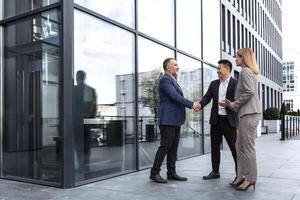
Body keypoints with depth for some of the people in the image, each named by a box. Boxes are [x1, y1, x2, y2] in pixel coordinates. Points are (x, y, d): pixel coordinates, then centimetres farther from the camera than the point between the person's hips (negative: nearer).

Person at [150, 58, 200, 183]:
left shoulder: (173, 81, 20)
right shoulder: (165, 80, -11)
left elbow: (178, 97, 17)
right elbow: (175, 96, -20)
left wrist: (192, 105, 5)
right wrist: (191, 104, -15)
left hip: (175, 120, 10)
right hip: (168, 120, -10)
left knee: (173, 147, 10)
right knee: (165, 146, -6)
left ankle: (171, 173, 16)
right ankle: (154, 173, 2)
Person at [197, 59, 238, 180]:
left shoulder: (235, 83, -4)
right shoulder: (214, 84, 12)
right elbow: (207, 97, 3)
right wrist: (200, 105, -17)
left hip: (229, 121, -5)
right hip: (216, 120, 5)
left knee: (234, 147, -1)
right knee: (214, 147, 11)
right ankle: (215, 171, 22)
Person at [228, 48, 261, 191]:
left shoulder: (245, 71, -8)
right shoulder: (250, 72, 21)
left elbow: (250, 92, -19)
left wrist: (235, 104, -9)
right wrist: (235, 104, 12)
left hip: (248, 114, -10)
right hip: (247, 113, 10)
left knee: (248, 147, -4)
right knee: (239, 146, 11)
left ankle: (250, 179, 4)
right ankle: (241, 176, 17)